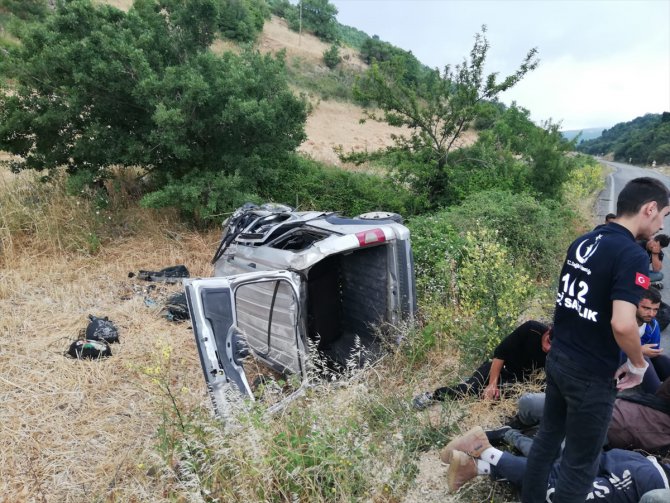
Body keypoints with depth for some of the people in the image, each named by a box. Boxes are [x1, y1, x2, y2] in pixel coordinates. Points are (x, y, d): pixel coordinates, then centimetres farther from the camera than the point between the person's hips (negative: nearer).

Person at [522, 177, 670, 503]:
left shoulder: (582, 242, 5)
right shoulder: (632, 256, -21)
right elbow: (622, 324, -30)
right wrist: (638, 365, -13)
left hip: (557, 359, 8)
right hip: (592, 374, -8)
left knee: (547, 437, 22)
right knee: (580, 463, 9)